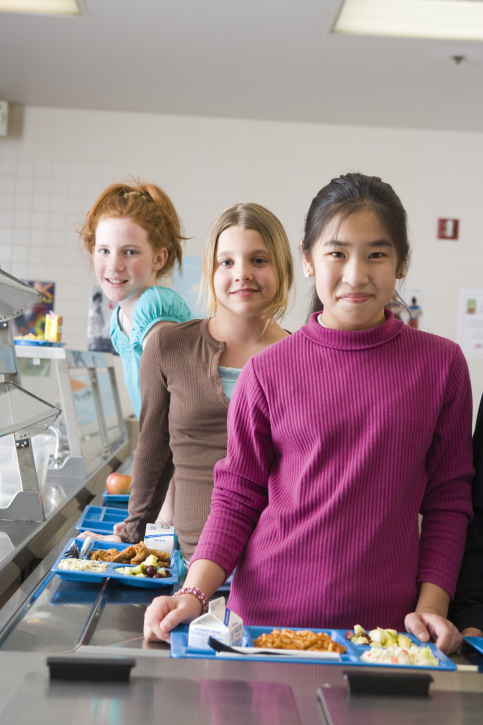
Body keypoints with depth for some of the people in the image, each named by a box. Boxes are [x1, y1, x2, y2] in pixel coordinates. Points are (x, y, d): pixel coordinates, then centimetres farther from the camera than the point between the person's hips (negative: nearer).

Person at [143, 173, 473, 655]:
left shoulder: (441, 365, -1)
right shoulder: (269, 370, -3)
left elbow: (448, 501, 4)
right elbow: (237, 497, 2)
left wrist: (431, 606, -4)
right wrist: (194, 592, -10)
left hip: (384, 626, 1)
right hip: (265, 616, 0)